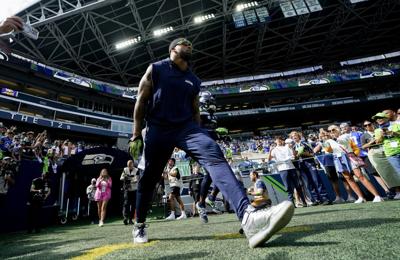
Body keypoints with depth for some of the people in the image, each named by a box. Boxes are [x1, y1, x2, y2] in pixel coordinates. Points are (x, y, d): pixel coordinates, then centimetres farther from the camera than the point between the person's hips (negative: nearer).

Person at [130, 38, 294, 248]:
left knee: (213, 153, -27)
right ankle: (139, 226, 30)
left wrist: (197, 139, 14)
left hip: (186, 126, 2)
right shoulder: (155, 69, 8)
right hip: (158, 129, -1)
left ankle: (248, 217, -45)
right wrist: (137, 134, -1)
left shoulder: (194, 80, 17)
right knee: (148, 179, 5)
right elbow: (141, 101, 5)